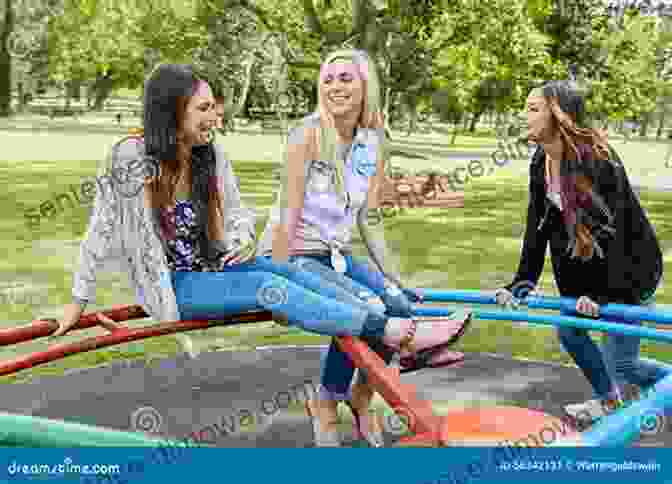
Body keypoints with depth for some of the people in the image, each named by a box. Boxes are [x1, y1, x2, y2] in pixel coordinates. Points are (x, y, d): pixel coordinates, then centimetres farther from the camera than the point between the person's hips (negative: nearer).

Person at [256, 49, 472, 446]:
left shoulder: (374, 143, 3)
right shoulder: (310, 133, -16)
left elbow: (369, 220, 5)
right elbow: (288, 214, -19)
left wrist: (395, 279, 3)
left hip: (336, 255, 6)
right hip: (292, 256, -6)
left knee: (398, 306, -16)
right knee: (363, 309, -27)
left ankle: (360, 397, 11)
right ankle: (326, 407, 0)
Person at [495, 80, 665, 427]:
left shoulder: (597, 158, -28)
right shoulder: (540, 163, -3)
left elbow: (611, 228, -28)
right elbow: (538, 226, -2)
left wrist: (599, 293, -30)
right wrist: (521, 283, -7)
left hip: (630, 264, -8)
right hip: (588, 261, 8)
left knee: (618, 361, -5)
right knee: (569, 330, 15)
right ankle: (609, 399, 37)